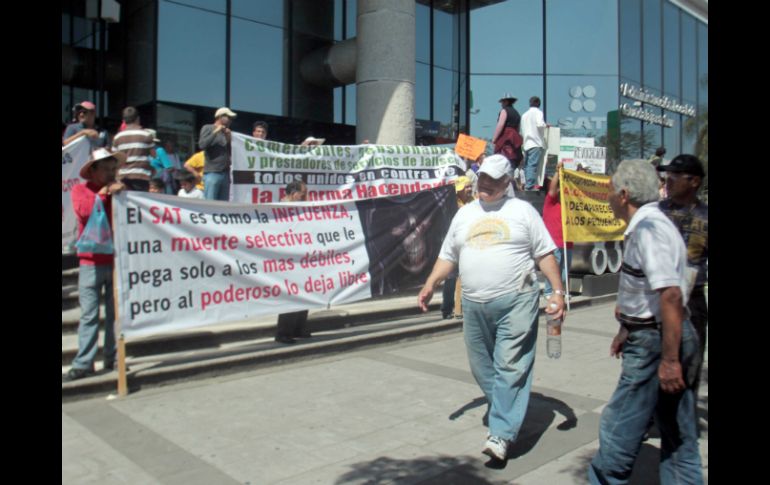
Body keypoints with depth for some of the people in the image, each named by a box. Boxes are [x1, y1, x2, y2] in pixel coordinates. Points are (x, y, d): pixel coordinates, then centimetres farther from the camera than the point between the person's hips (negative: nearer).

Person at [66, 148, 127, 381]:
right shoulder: (80, 189, 6)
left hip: (117, 261, 2)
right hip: (91, 262, -2)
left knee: (116, 313, 5)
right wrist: (103, 192, -16)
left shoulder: (119, 190, 13)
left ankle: (113, 357, 14)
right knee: (89, 315, -3)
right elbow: (83, 211, -15)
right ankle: (83, 363, 2)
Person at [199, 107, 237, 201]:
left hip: (225, 174, 6)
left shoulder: (227, 132, 19)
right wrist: (215, 132, -7)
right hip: (212, 173, -6)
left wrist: (229, 138, 1)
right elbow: (202, 145, -10)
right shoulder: (207, 128, 5)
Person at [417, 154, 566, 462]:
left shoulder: (522, 210, 4)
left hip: (516, 301, -4)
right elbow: (448, 256, 17)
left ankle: (501, 434, -3)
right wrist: (430, 285, 5)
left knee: (511, 368, -7)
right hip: (474, 305, 5)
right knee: (482, 366, 12)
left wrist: (558, 291, -6)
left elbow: (545, 254, 3)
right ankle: (508, 413, 32)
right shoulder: (464, 214, 15)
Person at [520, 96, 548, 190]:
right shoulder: (538, 112, -2)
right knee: (533, 165, -13)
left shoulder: (524, 115, 19)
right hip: (536, 144, -7)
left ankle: (527, 185, 8)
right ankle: (529, 186, -20)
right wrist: (545, 125, 1)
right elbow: (540, 124, -17)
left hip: (526, 144, 7)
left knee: (527, 165, 8)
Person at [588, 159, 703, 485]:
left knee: (619, 427, 2)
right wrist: (627, 329, 27)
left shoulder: (649, 231, -20)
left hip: (655, 342, -10)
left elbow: (670, 294, -28)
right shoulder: (645, 227, 12)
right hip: (654, 337, 10)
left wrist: (669, 358, -27)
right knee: (678, 433, 16)